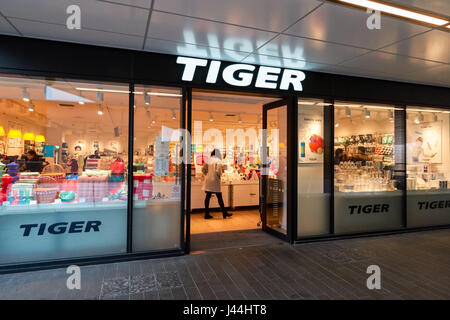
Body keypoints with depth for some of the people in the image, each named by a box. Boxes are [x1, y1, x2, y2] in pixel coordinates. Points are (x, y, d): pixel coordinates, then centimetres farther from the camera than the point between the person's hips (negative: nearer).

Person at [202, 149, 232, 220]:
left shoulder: (208, 160, 7)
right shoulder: (218, 160, -8)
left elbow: (203, 169, 5)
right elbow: (218, 170, -17)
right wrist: (220, 175, 3)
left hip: (208, 181, 6)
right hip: (215, 180, -5)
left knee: (208, 196, 7)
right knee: (219, 197, 1)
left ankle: (207, 214, 10)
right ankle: (224, 213, 8)